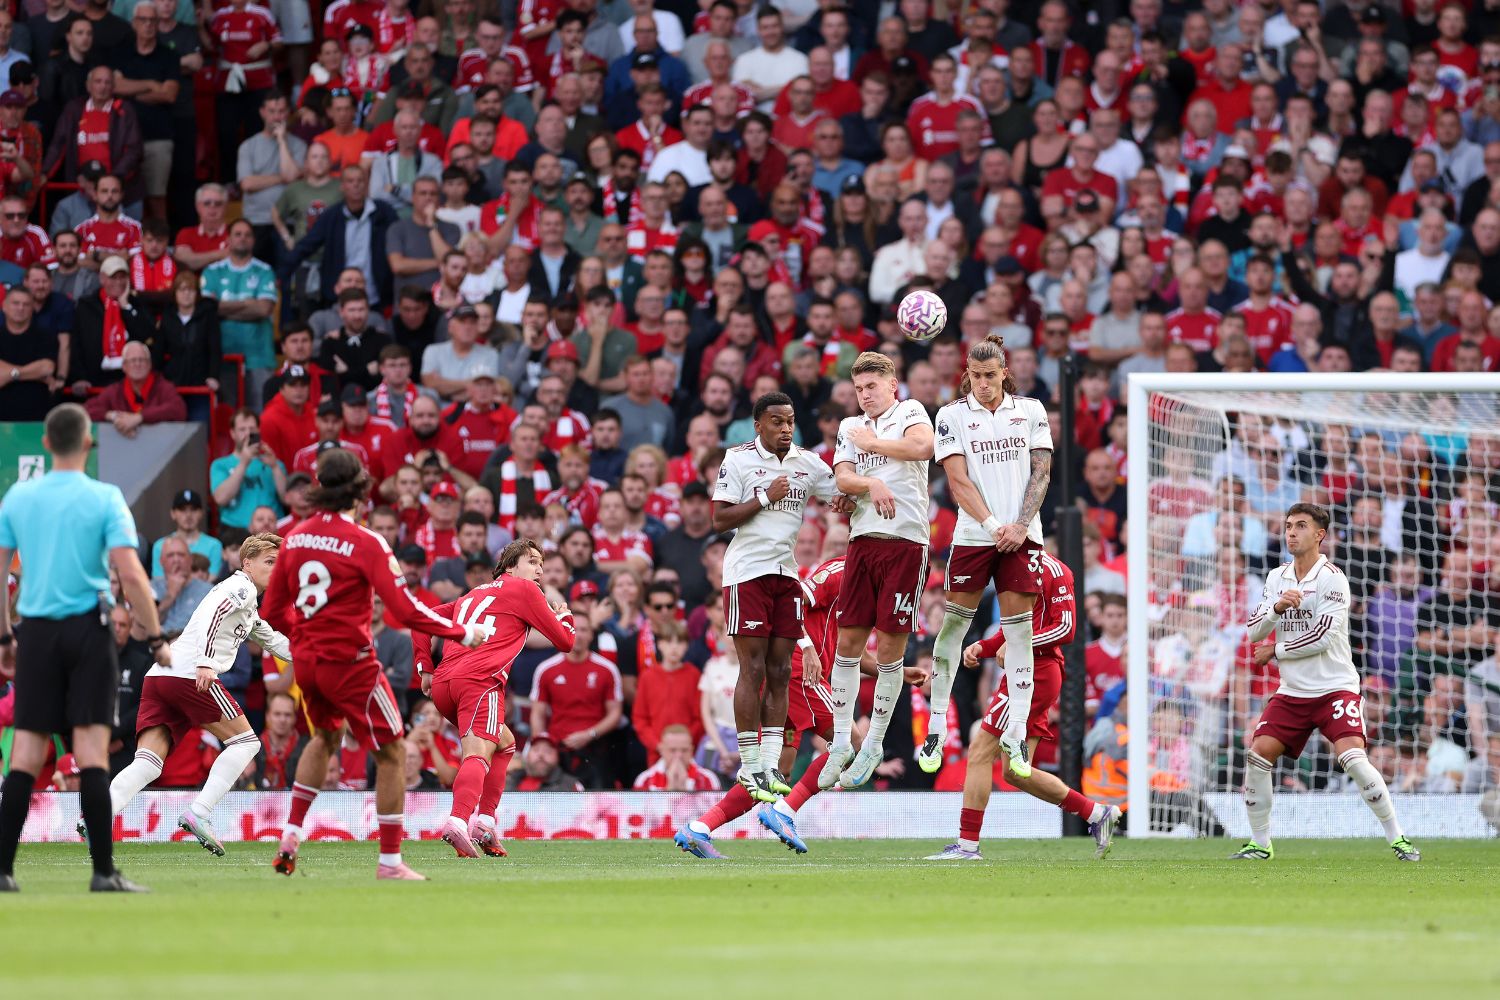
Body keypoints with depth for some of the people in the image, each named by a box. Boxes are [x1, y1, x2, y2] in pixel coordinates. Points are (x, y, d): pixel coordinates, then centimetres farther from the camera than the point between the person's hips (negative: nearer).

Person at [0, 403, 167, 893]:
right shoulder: (104, 498, -5)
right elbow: (131, 575, -13)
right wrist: (156, 639, -5)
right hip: (88, 629, -3)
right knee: (92, 748, -5)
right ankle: (103, 871, -7)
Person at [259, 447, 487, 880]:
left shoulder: (296, 536, 2)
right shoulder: (365, 543, -15)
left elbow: (273, 611, 9)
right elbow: (405, 610, -19)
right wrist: (462, 633, -10)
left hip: (306, 660, 7)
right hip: (350, 662, -7)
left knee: (325, 737, 31)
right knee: (391, 752, 4)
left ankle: (290, 837, 26)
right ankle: (390, 862, 2)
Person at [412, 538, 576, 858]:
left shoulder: (473, 595, 31)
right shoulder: (524, 590, 12)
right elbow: (565, 641, 15)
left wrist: (425, 669, 24)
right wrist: (564, 616, 36)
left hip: (443, 686, 7)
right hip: (480, 679, -7)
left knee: (505, 742, 26)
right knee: (478, 753, -23)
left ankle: (484, 820, 11)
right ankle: (459, 820, -50)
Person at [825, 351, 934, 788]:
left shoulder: (909, 411, 4)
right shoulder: (850, 427, 18)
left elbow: (923, 446, -18)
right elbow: (842, 478, 5)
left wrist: (873, 443, -5)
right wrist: (871, 483, -16)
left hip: (906, 541, -5)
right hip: (863, 539, 5)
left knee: (890, 648, -1)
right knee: (848, 642, 2)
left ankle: (874, 744, 10)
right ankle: (841, 743, 10)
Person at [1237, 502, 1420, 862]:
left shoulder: (1332, 578, -10)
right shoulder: (1277, 578, 10)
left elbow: (1321, 637, -17)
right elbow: (1254, 632, 6)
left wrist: (1275, 652, -7)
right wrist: (1277, 607, -14)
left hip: (1335, 687, -6)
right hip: (1291, 692, 6)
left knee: (1352, 757, -22)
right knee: (1258, 754, -6)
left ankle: (1397, 838, -13)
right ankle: (1259, 843, 7)